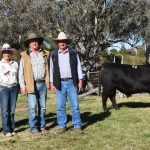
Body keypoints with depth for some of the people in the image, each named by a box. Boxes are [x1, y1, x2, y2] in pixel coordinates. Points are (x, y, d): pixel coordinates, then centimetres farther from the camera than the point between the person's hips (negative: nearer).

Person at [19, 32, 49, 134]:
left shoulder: (45, 54, 11)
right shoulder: (25, 56, 2)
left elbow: (48, 69, 15)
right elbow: (21, 72, 1)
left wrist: (49, 81, 8)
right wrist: (22, 86, -6)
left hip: (43, 84, 3)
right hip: (31, 85, -3)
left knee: (42, 106, 7)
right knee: (32, 107, -5)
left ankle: (42, 126, 18)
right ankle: (33, 128, 4)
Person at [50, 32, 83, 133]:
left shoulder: (73, 53, 6)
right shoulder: (54, 55, 7)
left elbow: (78, 67, 6)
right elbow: (52, 69, 9)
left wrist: (80, 81, 0)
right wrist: (52, 83, 4)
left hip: (71, 82, -1)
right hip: (60, 83, 1)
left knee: (75, 105, 0)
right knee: (61, 106, 4)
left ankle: (77, 126, 8)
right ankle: (62, 126, 15)